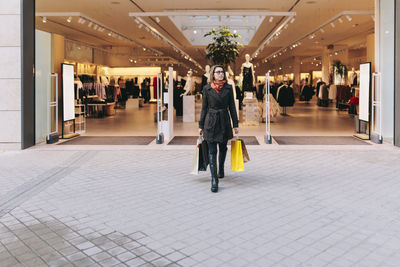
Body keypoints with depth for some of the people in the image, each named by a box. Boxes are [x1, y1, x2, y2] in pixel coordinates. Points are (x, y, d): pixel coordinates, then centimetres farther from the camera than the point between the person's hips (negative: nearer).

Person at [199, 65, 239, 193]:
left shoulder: (228, 88, 3)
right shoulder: (207, 89, 0)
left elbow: (232, 107, 4)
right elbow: (204, 108, 4)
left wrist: (236, 124, 2)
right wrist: (201, 125, 5)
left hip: (224, 121, 2)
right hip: (211, 122, -2)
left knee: (223, 148, 16)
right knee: (212, 151, -5)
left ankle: (221, 169, 43)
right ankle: (214, 180, -4)